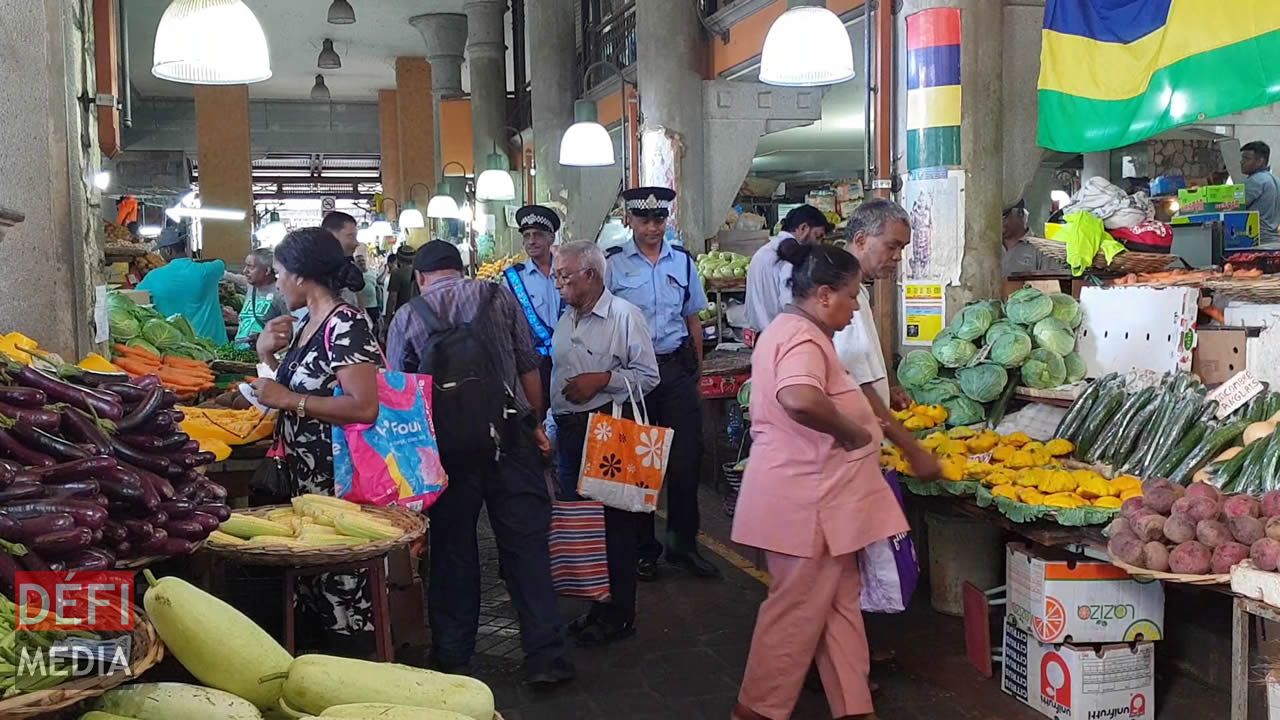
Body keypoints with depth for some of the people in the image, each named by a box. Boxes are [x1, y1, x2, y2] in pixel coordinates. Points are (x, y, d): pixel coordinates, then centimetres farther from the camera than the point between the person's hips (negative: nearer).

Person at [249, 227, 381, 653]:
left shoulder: (345, 326, -16)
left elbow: (365, 407, -25)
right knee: (312, 583, 17)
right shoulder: (305, 325, 12)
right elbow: (296, 383, 27)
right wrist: (267, 353, 8)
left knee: (342, 587, -1)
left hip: (336, 483, -9)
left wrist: (288, 399, -20)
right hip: (304, 478, 9)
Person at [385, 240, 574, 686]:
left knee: (452, 548, 11)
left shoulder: (406, 318, 6)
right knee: (526, 544, 3)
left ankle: (452, 656, 21)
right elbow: (529, 368, 4)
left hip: (446, 444, 0)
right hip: (509, 436, 0)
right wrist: (535, 424, 13)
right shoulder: (500, 298, 6)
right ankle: (545, 657, 4)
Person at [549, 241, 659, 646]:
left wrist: (603, 379, -19)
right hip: (570, 430, 8)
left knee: (615, 523, -2)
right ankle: (597, 607, 26)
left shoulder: (624, 316, -8)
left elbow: (648, 376, -9)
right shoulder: (565, 321, 15)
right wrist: (554, 423, 20)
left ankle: (619, 616, 10)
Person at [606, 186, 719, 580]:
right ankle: (644, 549, 21)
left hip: (677, 367, 3)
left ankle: (683, 545, 20)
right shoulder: (613, 264, -2)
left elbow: (693, 319, 14)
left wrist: (697, 369, 10)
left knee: (686, 458, 5)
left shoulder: (682, 261, 9)